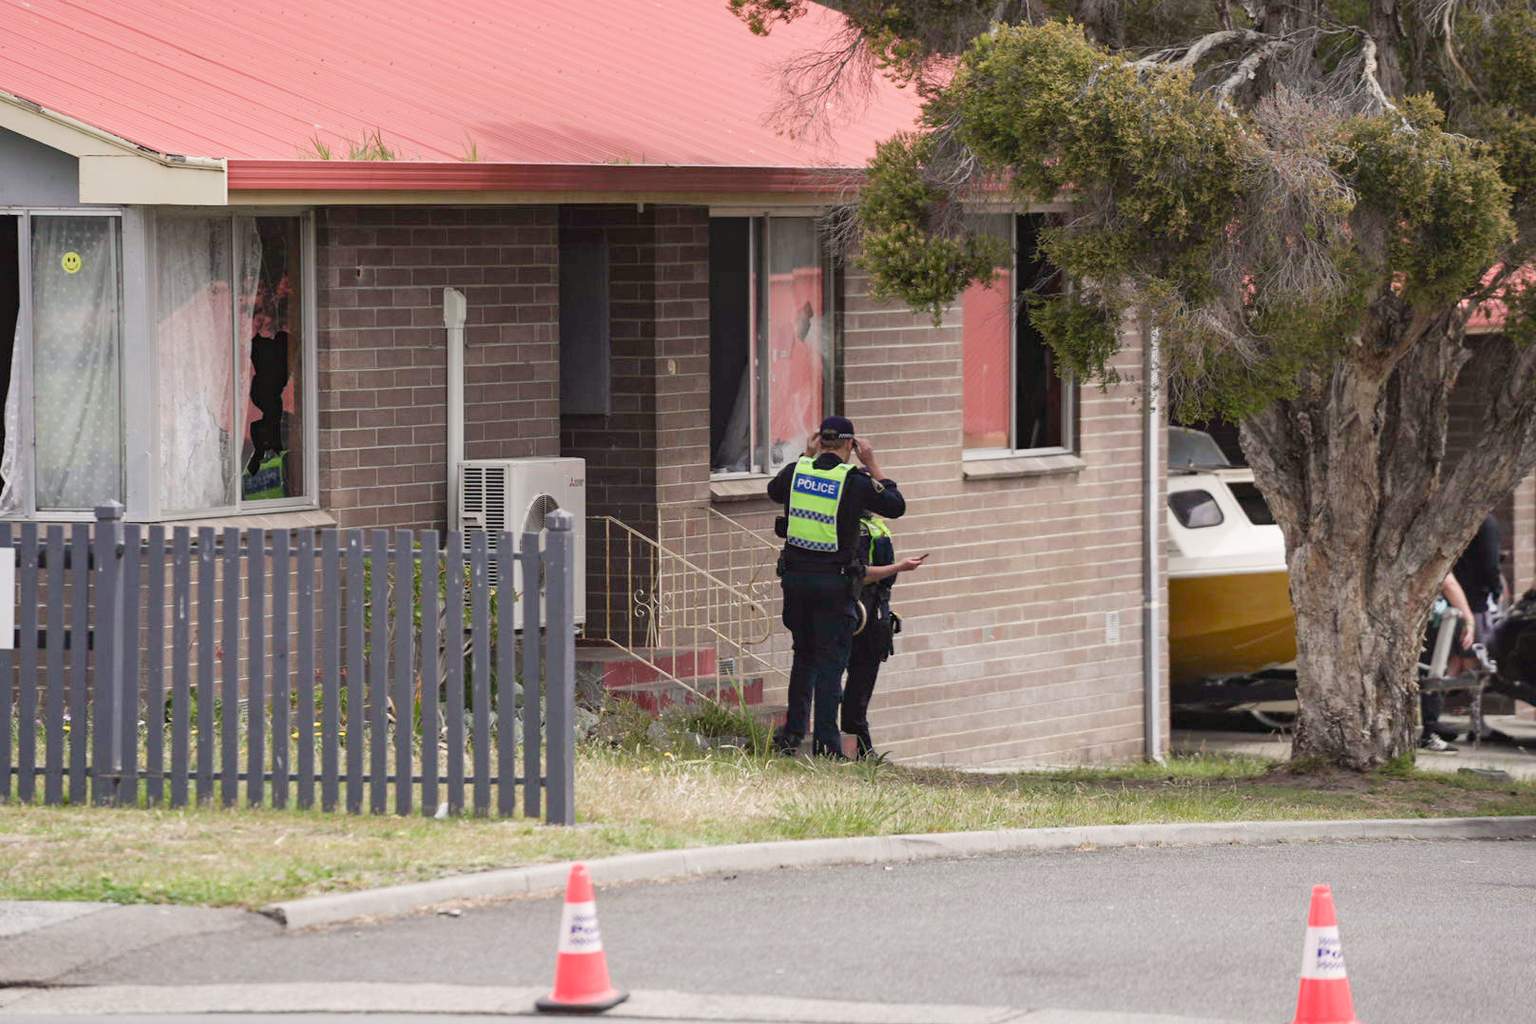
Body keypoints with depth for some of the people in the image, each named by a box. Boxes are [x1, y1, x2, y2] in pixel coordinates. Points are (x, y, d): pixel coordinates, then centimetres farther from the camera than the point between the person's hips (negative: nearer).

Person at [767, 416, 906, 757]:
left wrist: (806, 456, 27)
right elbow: (896, 506, 5)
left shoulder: (796, 472, 2)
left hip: (795, 576, 4)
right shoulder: (855, 481, -9)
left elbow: (774, 489, 26)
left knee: (804, 655, 19)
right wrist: (872, 465, 9)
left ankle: (793, 733, 19)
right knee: (831, 661, -1)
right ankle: (825, 742, -7)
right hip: (834, 582, -4)